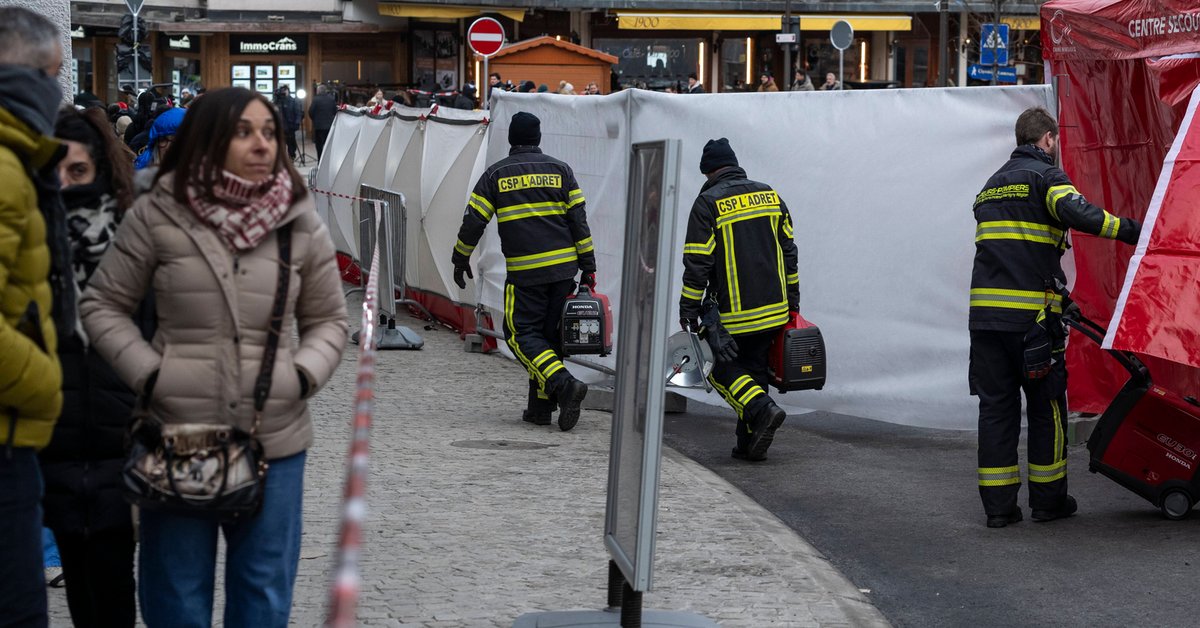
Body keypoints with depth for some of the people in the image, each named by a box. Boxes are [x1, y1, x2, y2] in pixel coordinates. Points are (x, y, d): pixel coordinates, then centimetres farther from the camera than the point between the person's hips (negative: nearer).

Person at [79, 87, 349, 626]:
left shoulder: (300, 225, 3)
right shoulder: (157, 215, -4)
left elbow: (328, 320, 12)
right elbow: (103, 305, 4)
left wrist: (305, 374, -6)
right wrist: (147, 373, -8)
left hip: (274, 439, 2)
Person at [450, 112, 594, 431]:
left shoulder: (496, 174, 4)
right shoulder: (560, 170, 8)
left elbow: (474, 221, 4)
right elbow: (578, 221, 4)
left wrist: (460, 260, 18)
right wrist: (588, 267, 8)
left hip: (524, 272, -3)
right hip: (563, 267, 3)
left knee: (522, 335, 1)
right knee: (549, 334, 11)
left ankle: (565, 384, -20)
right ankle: (541, 407, 11)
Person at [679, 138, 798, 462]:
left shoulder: (708, 203, -8)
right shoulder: (770, 195, 9)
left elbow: (697, 264, -10)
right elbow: (789, 253, 13)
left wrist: (688, 310, -1)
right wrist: (793, 302, 20)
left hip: (733, 314, -5)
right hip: (774, 311, 5)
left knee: (722, 368, 8)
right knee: (755, 369, 13)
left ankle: (762, 409, -15)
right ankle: (749, 443, 10)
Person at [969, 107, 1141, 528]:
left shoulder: (991, 186, 23)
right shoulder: (1045, 175, -2)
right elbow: (1076, 212, -22)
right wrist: (1131, 230, -16)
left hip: (985, 311, 6)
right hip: (1032, 312, -6)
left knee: (996, 405, 7)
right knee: (1046, 406, 7)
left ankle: (998, 505, 6)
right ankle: (1048, 498, 13)